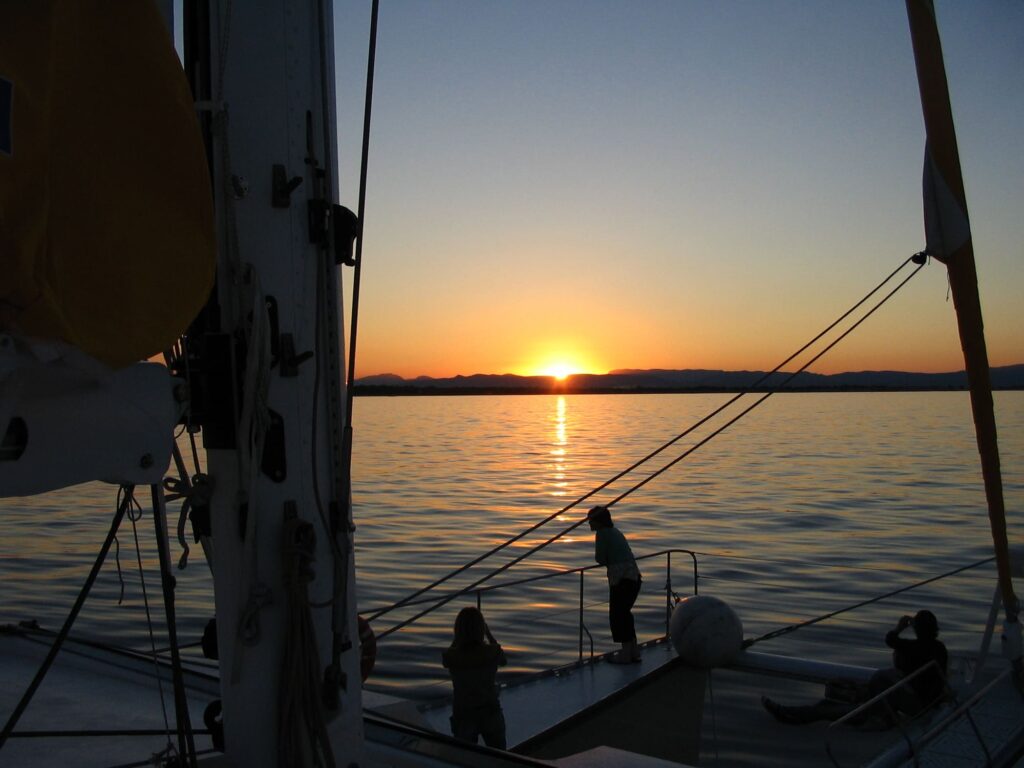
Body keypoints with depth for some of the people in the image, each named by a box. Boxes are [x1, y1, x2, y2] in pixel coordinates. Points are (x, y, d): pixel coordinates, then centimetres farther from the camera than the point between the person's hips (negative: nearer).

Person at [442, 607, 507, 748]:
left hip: (463, 717, 0)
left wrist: (458, 636, 8)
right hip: (490, 714, 0)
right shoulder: (492, 652, -16)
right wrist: (489, 634, 12)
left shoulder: (451, 656, -17)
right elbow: (503, 661, 9)